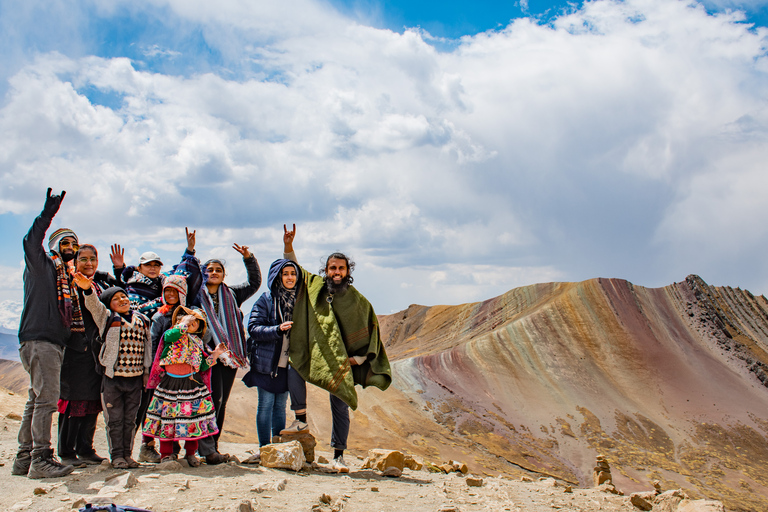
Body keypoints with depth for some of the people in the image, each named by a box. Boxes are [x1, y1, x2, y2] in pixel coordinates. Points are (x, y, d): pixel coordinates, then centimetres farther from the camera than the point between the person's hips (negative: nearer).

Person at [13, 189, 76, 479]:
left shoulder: (67, 275, 23)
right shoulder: (41, 265, 1)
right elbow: (31, 243, -19)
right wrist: (47, 215, -28)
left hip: (54, 343, 8)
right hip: (38, 340, -8)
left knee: (37, 401, 11)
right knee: (46, 399, -13)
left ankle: (24, 459, 17)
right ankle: (40, 460, -11)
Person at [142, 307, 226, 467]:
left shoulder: (197, 342, 16)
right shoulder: (170, 334, 4)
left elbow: (203, 366, 16)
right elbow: (171, 335, -24)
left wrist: (215, 354, 5)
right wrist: (184, 322, -11)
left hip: (192, 382, 3)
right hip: (171, 382, -3)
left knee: (193, 416, 2)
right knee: (168, 417, 0)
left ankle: (191, 453, 17)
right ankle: (166, 454, 14)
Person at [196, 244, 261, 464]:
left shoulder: (231, 294, 16)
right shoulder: (196, 295, 7)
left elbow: (254, 283, 19)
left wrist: (248, 258, 10)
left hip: (230, 355, 4)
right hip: (209, 353, -4)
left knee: (221, 402, 7)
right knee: (213, 398, -15)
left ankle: (212, 447, 15)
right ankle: (207, 448, -13)